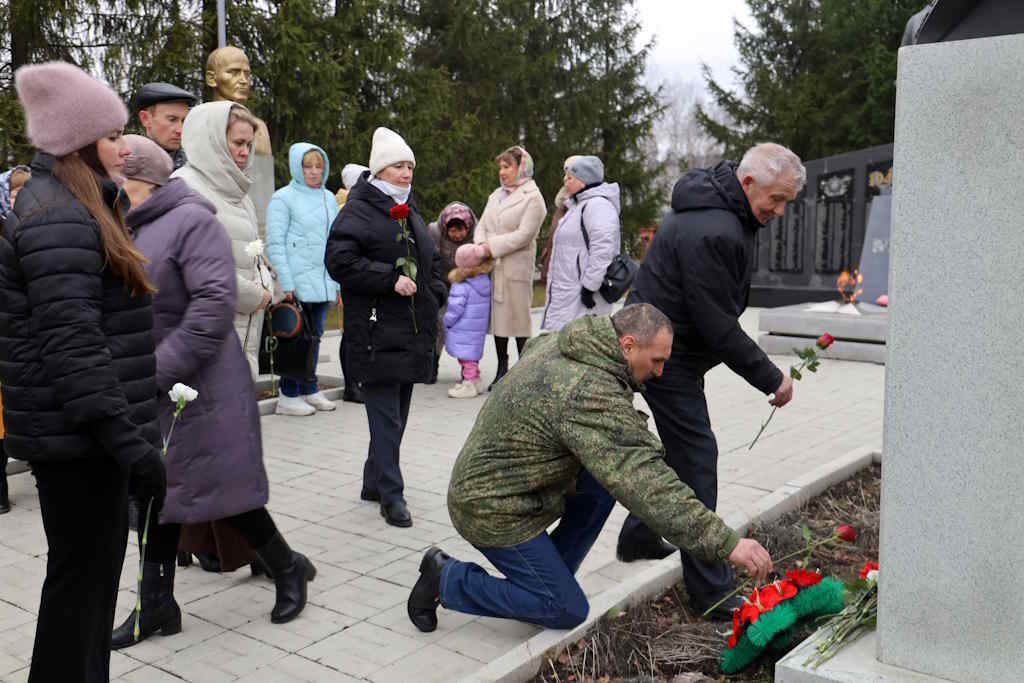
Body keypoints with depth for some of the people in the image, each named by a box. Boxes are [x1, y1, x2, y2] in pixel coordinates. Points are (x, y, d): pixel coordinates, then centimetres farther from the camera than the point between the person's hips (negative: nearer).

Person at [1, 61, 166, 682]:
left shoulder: (75, 209, 17)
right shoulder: (58, 219, -17)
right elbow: (71, 344, -25)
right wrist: (130, 442, -26)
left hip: (85, 435, 10)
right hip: (77, 440, -10)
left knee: (96, 567, 18)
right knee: (81, 575, 0)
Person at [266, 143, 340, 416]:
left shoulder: (329, 198, 15)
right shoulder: (283, 198, -4)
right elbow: (274, 244, -8)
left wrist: (338, 284, 15)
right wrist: (286, 284, -14)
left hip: (324, 284, 6)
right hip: (298, 284, -6)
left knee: (314, 336, 11)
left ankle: (309, 390, 21)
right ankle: (289, 396, 4)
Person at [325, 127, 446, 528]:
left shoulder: (411, 213, 20)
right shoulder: (358, 210, -6)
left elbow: (432, 261, 31)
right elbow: (339, 260, -18)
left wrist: (433, 295, 14)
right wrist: (391, 279, -21)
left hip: (412, 331, 8)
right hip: (376, 333, -8)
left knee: (397, 413, 13)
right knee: (385, 415, -7)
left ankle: (375, 481, 26)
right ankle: (391, 495, -1)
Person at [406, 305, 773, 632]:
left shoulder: (556, 344, 1)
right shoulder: (592, 393, -30)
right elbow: (645, 483, -34)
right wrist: (726, 542, -32)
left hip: (482, 480, 10)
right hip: (493, 509, -9)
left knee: (604, 480, 3)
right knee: (568, 611, -3)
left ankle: (547, 577, 13)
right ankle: (447, 579, 6)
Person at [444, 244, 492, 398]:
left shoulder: (461, 287, -23)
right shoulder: (486, 282, 0)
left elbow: (454, 310, -19)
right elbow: (487, 308, 10)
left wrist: (447, 322, -3)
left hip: (463, 333, -8)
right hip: (479, 329, 8)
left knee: (466, 357, 1)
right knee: (473, 355, 18)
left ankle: (470, 384, 4)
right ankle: (475, 380, 26)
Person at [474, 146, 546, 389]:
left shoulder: (532, 198, -4)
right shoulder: (496, 195, 18)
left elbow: (523, 235, -14)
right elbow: (482, 225, 14)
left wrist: (492, 247, -16)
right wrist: (481, 246, -7)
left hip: (517, 268, -6)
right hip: (493, 267, 7)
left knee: (519, 318, -2)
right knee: (497, 315, 10)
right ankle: (502, 371, 20)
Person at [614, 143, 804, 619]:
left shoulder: (729, 212, 7)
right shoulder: (711, 233, -28)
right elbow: (718, 326, -26)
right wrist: (771, 379, -17)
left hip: (668, 344, 11)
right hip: (669, 353, -11)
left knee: (681, 447, 20)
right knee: (695, 459, -7)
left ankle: (638, 536, 36)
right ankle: (711, 592, 1)